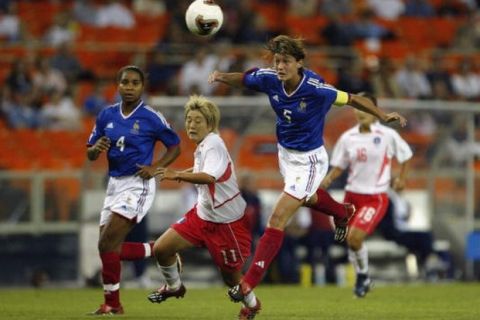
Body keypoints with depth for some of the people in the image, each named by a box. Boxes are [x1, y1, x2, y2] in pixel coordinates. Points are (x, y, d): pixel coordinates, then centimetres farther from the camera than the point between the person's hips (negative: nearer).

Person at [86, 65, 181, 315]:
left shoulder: (151, 118, -8)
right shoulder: (107, 115, 7)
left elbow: (175, 146, 2)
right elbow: (90, 154, 12)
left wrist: (155, 167, -13)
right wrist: (97, 148, -12)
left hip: (137, 184, -7)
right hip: (114, 184, 7)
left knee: (107, 244, -16)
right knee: (111, 248, 7)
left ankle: (112, 304, -6)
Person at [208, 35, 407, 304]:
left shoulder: (315, 88, -30)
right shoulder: (270, 79, -16)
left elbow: (350, 99, -17)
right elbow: (244, 79, 3)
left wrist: (383, 116, -20)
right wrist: (222, 77, -17)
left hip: (309, 160, -7)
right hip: (286, 153, 7)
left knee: (277, 220, -12)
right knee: (308, 198, 36)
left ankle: (249, 283, -8)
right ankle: (343, 213, 69)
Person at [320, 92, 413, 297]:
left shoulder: (388, 135, -7)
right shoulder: (347, 138, 1)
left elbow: (406, 156, 9)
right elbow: (338, 166, 5)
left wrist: (401, 179, 1)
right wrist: (328, 179, -13)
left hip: (375, 197, -4)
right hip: (352, 195, 4)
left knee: (355, 237, -19)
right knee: (350, 240, 6)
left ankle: (363, 276, 4)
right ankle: (362, 278, 29)